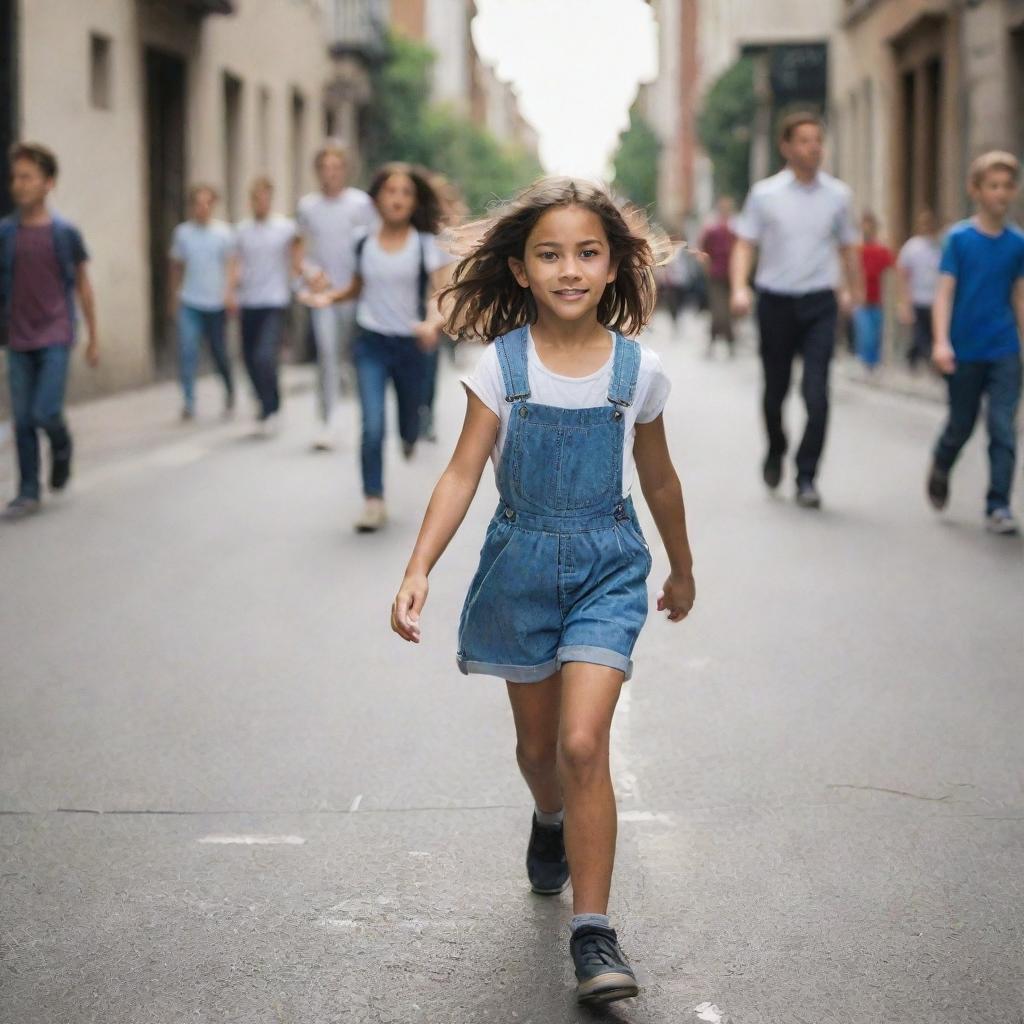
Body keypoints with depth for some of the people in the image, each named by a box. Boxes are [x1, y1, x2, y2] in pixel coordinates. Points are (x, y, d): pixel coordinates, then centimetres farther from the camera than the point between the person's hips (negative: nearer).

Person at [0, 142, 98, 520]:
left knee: (45, 413, -12)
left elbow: (82, 286, 5)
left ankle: (62, 446, 21)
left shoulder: (65, 233, -3)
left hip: (55, 337, -2)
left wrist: (94, 338, 7)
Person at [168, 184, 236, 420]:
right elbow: (177, 267, 15)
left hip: (216, 303, -1)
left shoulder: (223, 232, 0)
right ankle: (189, 401, -12)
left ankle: (229, 391, 33)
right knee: (186, 350, -14)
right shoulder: (182, 232, 5)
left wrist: (229, 293, -21)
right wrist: (174, 298, 17)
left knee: (219, 353, 7)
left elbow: (230, 265, -6)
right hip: (189, 303, 1)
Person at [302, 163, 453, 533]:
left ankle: (410, 436, 55)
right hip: (371, 343, 1)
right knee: (372, 427, -12)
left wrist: (433, 322, -35)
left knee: (409, 422, 15)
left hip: (411, 344, 0)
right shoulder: (364, 244, 1)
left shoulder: (427, 245, -7)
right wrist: (328, 297, -3)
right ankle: (374, 502, -4)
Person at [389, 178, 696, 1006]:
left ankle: (594, 933, -9)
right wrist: (419, 571, -22)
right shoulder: (502, 364, -8)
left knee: (584, 744, -16)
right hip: (522, 565, 2)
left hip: (607, 569, -1)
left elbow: (657, 479, 9)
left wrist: (682, 569, 20)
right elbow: (462, 475, -10)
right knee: (538, 743, 18)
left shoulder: (638, 370, -6)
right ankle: (552, 824, 53)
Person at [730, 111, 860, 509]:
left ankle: (806, 479, -5)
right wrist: (739, 288, -16)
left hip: (819, 304, 0)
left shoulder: (837, 194, 5)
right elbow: (744, 244, -1)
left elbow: (847, 245, 17)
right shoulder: (765, 194, -1)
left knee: (817, 394, -11)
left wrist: (853, 291, 22)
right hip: (776, 301, 0)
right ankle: (775, 451, 40)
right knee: (775, 390, 12)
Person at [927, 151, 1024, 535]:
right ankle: (940, 467, 42)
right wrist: (941, 342, -18)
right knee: (961, 425, 12)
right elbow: (945, 292, -8)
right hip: (964, 353, -1)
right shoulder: (959, 239, -5)